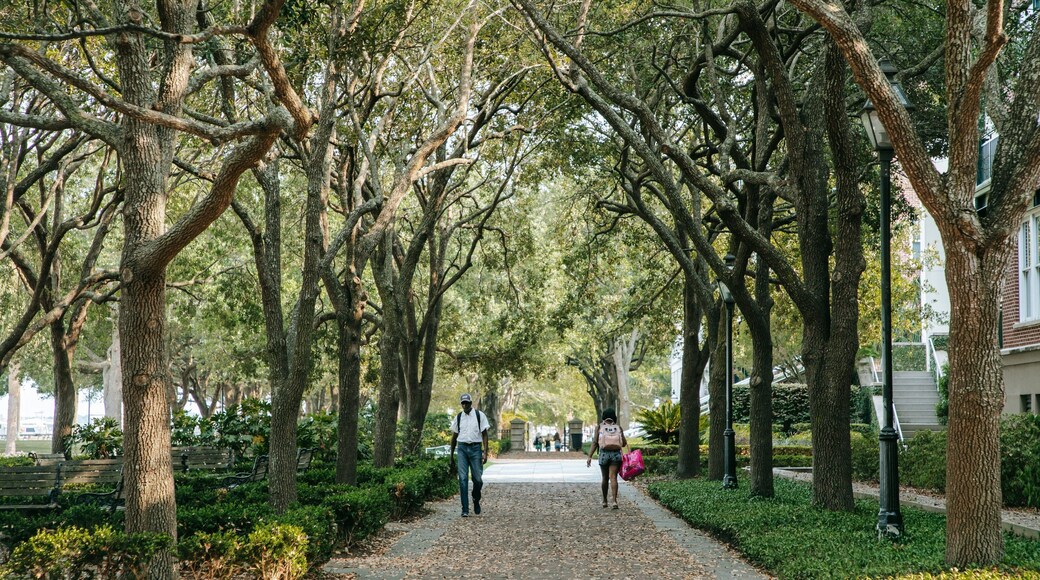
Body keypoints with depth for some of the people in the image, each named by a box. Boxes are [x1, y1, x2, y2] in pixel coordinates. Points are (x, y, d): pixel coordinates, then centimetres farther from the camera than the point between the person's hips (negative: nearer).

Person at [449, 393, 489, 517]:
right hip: (462, 448, 2)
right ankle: (465, 510, -4)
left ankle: (476, 500, 29)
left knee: (478, 479, -1)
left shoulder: (479, 415, 1)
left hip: (475, 448, -2)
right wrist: (451, 457, 15)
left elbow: (484, 434, 0)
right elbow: (454, 437, 15)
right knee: (463, 479, -5)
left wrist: (485, 452, -10)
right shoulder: (458, 417, 9)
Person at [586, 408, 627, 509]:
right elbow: (624, 443, 7)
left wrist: (590, 457, -5)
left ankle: (604, 501, 24)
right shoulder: (618, 427, 7)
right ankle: (614, 500, -21)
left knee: (605, 478, 15)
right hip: (616, 454, 0)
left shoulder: (599, 427, 5)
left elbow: (594, 443, -3)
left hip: (604, 454, 0)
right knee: (613, 477, -6)